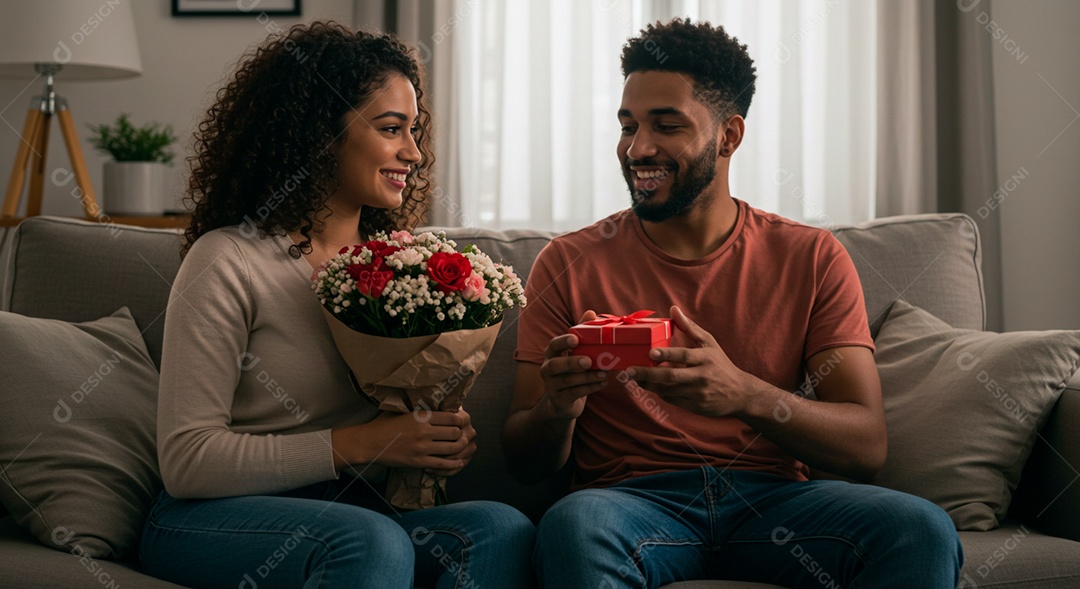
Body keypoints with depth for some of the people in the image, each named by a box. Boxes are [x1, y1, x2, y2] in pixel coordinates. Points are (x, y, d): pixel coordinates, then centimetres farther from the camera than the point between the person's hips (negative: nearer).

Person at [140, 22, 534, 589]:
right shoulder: (228, 261, -9)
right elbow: (187, 461, -13)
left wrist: (442, 440, -5)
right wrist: (357, 444, -19)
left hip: (350, 512, 6)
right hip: (211, 520, -6)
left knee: (503, 530, -24)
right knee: (375, 541, -37)